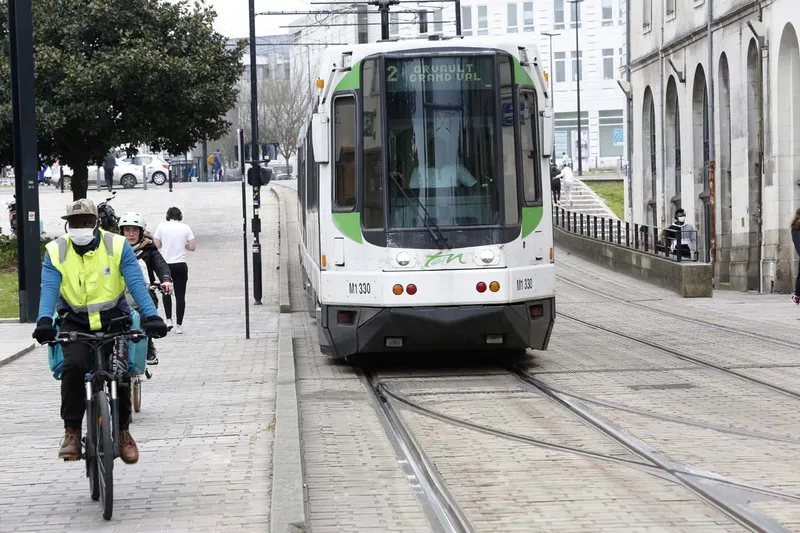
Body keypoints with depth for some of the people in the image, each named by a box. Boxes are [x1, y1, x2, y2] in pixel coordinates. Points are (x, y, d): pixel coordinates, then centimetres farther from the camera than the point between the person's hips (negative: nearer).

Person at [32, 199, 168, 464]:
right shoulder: (56, 251, -6)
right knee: (73, 366, -26)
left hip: (113, 319, 0)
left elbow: (136, 283, -17)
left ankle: (123, 431, 9)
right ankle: (72, 431, -13)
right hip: (75, 322, 0)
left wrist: (151, 316, -32)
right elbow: (49, 289, -16)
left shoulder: (117, 246, -9)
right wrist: (44, 321, -36)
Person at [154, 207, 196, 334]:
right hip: (180, 265, 0)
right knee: (180, 295, 3)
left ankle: (169, 319, 6)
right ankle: (179, 325, 1)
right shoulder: (185, 228, 1)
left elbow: (156, 245, -2)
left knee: (166, 292, 19)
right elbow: (192, 247, 0)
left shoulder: (162, 226, -1)